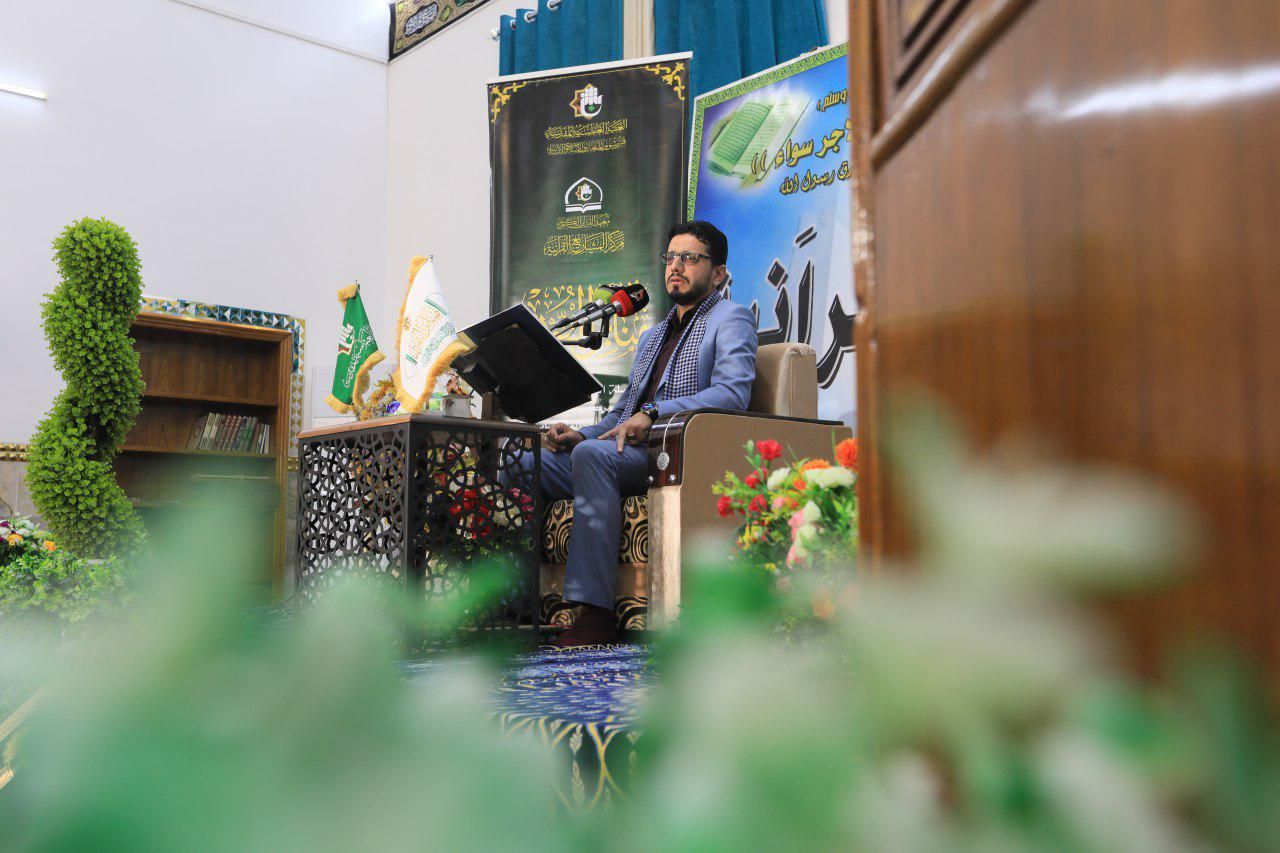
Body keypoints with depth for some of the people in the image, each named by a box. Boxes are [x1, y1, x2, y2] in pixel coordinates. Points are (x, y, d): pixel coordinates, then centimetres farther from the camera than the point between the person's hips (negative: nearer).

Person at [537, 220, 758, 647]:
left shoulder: (730, 318, 6)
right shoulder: (651, 336, 31)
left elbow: (733, 392, -13)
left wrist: (653, 413, -21)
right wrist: (581, 433, 6)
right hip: (632, 452, 8)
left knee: (592, 455, -35)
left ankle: (597, 613, -36)